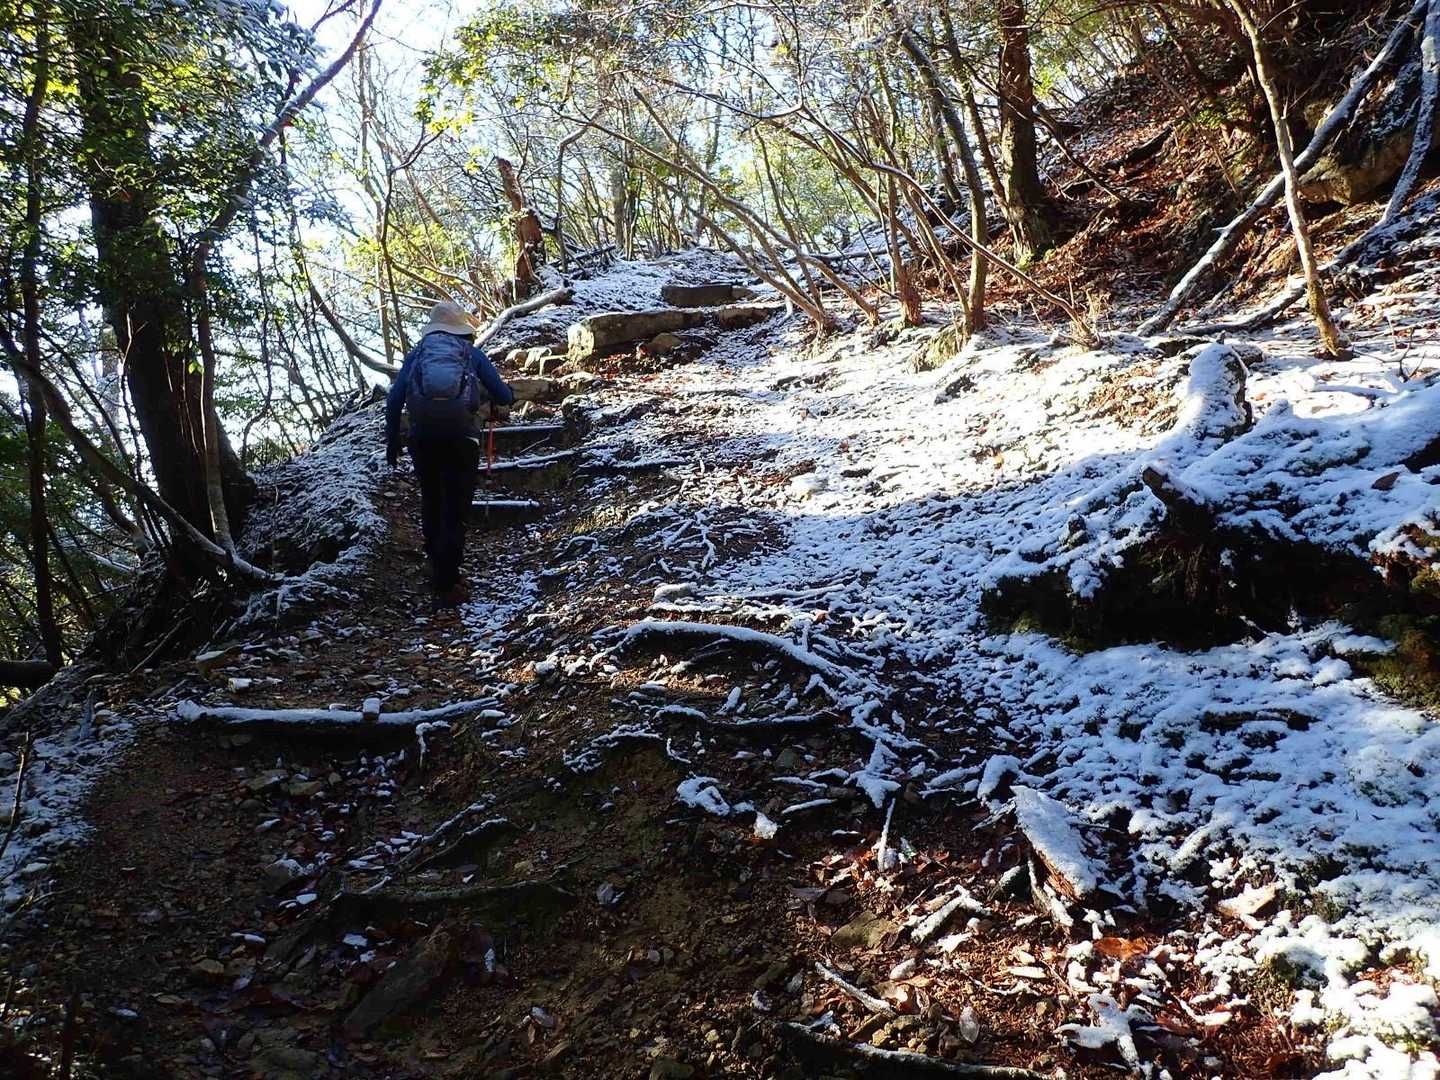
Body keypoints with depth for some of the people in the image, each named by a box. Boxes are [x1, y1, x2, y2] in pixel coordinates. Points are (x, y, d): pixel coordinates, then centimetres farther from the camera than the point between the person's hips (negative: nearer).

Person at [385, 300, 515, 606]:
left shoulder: (417, 353, 14)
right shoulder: (473, 354, 11)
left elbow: (394, 399, 5)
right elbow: (505, 397, 10)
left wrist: (392, 440, 13)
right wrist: (492, 395, 33)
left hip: (422, 435, 2)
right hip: (461, 436, -2)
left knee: (431, 504, 22)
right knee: (454, 511, 2)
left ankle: (438, 569, 34)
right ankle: (447, 585, -1)